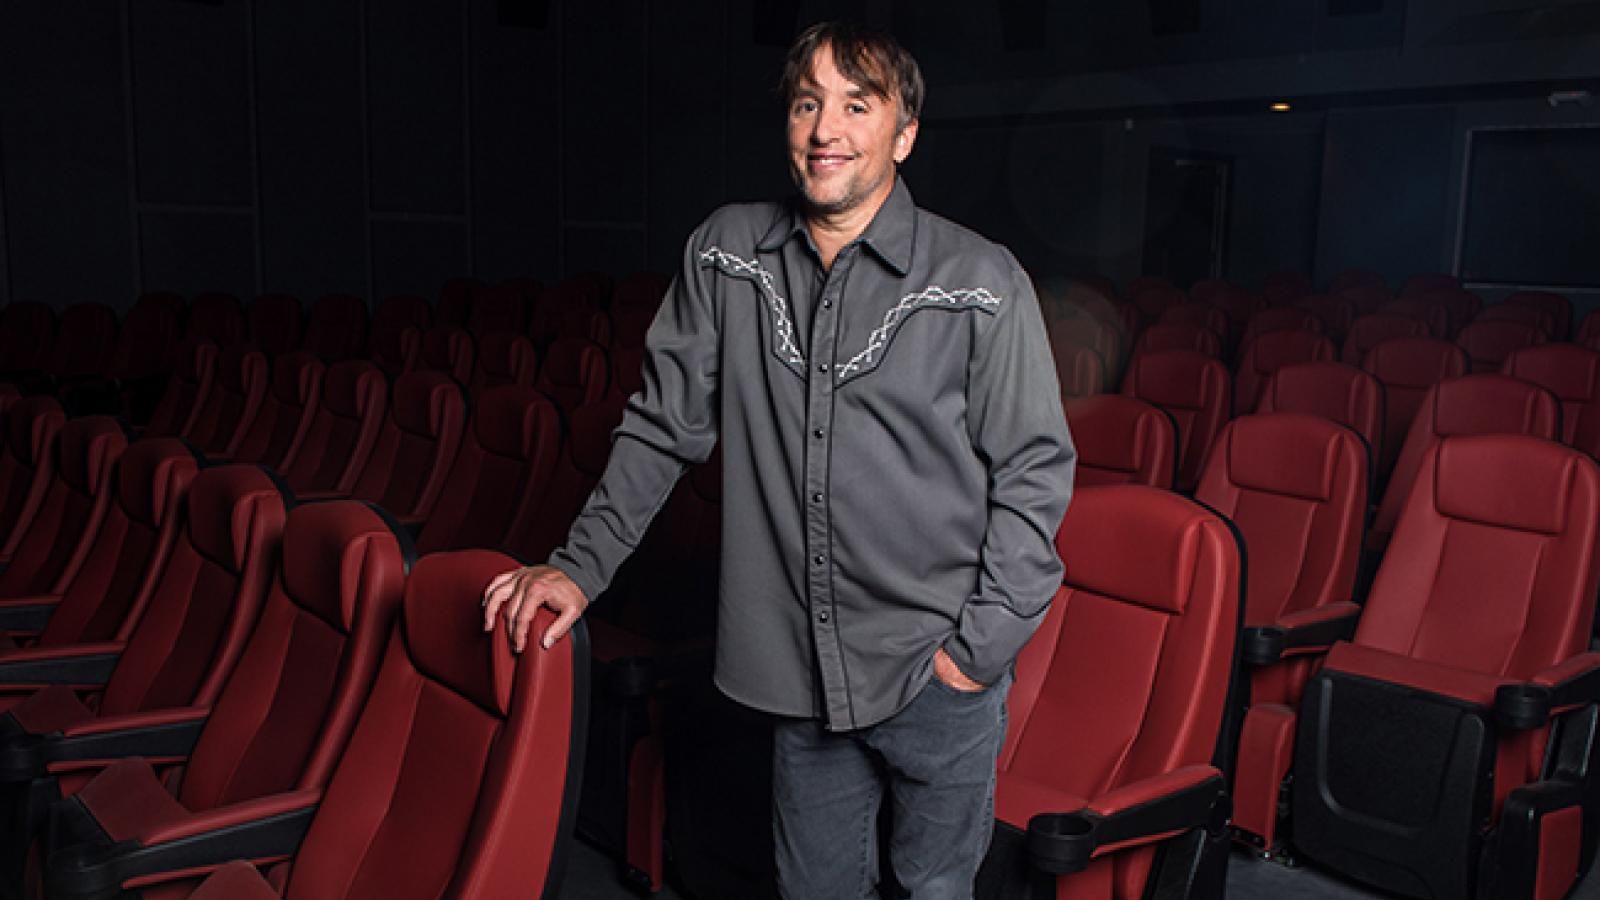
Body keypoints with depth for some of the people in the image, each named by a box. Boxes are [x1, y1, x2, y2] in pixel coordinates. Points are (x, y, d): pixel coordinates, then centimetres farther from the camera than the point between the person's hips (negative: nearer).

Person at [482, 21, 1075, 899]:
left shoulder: (983, 283, -9)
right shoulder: (725, 255, 0)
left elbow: (1034, 472, -5)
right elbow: (664, 428, 7)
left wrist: (982, 644, -9)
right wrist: (580, 564, 1)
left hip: (938, 673, -2)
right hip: (799, 673, 3)